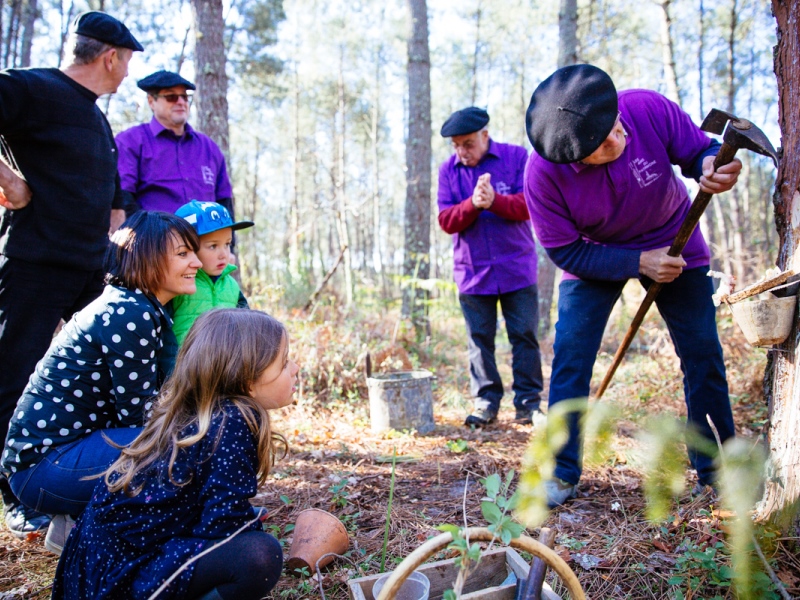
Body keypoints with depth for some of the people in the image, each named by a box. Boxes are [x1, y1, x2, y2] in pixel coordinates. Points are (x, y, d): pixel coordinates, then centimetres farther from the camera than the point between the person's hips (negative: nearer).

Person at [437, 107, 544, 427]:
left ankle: (528, 403, 12)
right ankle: (486, 402, 16)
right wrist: (473, 204, -22)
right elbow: (446, 221, -3)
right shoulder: (448, 170, 5)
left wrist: (494, 201, -26)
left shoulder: (516, 157, -2)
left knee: (524, 336, 2)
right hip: (472, 271, 2)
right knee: (479, 340, 6)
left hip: (517, 268, -2)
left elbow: (528, 205, -9)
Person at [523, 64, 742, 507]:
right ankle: (561, 473, 2)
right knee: (570, 352, -13)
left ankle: (717, 468, 20)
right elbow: (566, 252, -21)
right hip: (593, 256, -1)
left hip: (674, 242, 2)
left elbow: (699, 150, -11)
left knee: (702, 352, 2)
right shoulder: (543, 173, -30)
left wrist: (714, 166, -35)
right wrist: (639, 262, -28)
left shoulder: (649, 108, -29)